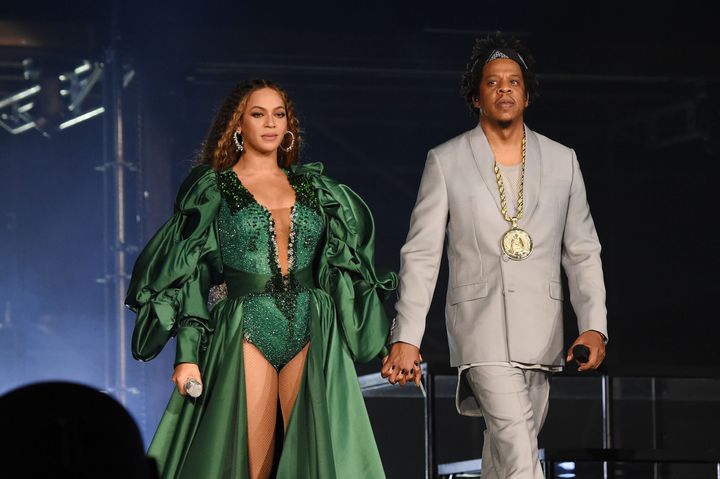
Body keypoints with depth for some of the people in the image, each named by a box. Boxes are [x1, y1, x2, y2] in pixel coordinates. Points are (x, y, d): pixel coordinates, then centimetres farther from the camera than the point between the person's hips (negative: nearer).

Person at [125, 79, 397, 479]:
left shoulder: (313, 187, 14)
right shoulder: (212, 189, 4)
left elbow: (340, 267, 16)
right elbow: (188, 278, 0)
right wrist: (187, 355, -9)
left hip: (311, 337, 3)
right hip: (247, 335, -3)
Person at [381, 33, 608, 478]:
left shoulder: (562, 161, 10)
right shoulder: (446, 162, 3)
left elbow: (583, 252, 11)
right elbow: (421, 255, 2)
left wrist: (594, 326, -2)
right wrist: (406, 338, -5)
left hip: (541, 336, 4)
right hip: (483, 329, -4)